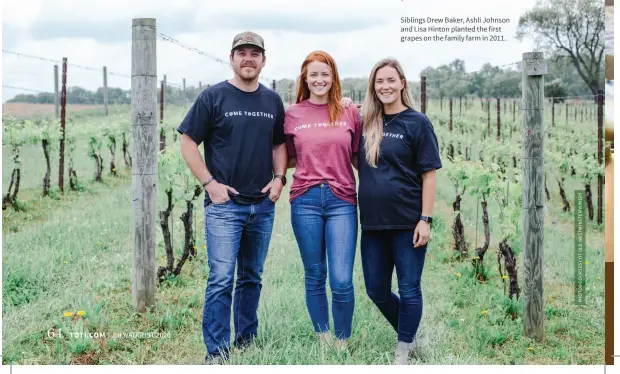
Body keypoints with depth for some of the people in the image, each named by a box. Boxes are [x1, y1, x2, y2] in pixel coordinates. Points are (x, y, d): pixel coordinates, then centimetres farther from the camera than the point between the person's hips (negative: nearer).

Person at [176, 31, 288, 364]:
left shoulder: (273, 101, 10)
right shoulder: (213, 97, -4)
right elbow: (188, 143, -3)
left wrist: (279, 177, 3)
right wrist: (209, 182, -11)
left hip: (263, 205, 5)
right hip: (224, 203, -5)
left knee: (252, 277, 13)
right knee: (221, 279, -9)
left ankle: (246, 342, 25)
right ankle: (216, 352, -3)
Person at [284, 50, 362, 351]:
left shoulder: (350, 112, 5)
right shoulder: (292, 114, 6)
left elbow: (358, 158, 9)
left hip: (342, 200, -1)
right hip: (305, 200, 1)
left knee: (342, 281, -7)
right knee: (314, 277, 8)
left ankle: (342, 343, 12)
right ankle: (323, 340, 22)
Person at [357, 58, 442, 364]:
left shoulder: (417, 123, -5)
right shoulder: (367, 122, 7)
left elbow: (429, 173, -7)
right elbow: (360, 164, 19)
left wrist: (425, 219, -13)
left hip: (407, 223, -5)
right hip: (373, 222, 5)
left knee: (409, 290, 3)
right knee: (376, 290, 12)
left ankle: (403, 353, 14)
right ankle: (408, 334, 34)